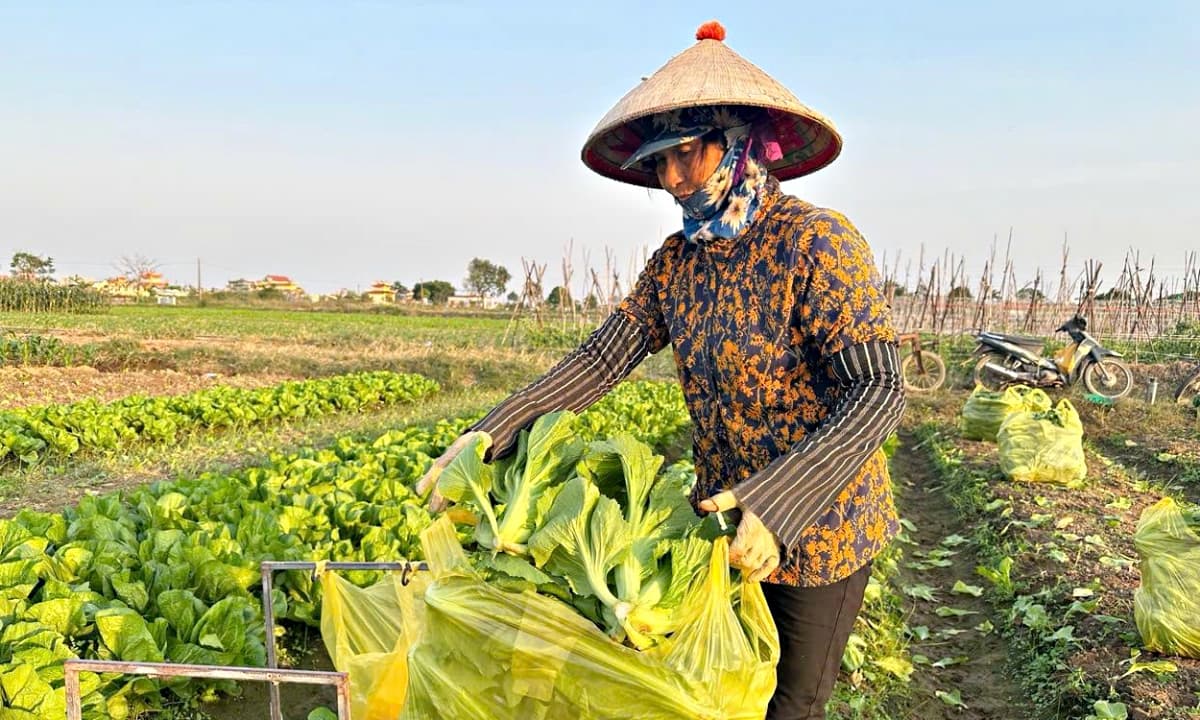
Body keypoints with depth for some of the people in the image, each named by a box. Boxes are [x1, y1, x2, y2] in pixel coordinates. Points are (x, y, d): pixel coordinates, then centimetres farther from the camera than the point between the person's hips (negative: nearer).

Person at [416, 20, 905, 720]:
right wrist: (492, 432, -16)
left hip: (817, 526, -6)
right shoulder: (677, 261, 0)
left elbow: (880, 393, -24)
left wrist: (776, 506, -34)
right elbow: (602, 358, -4)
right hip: (725, 517, 6)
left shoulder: (817, 243, -20)